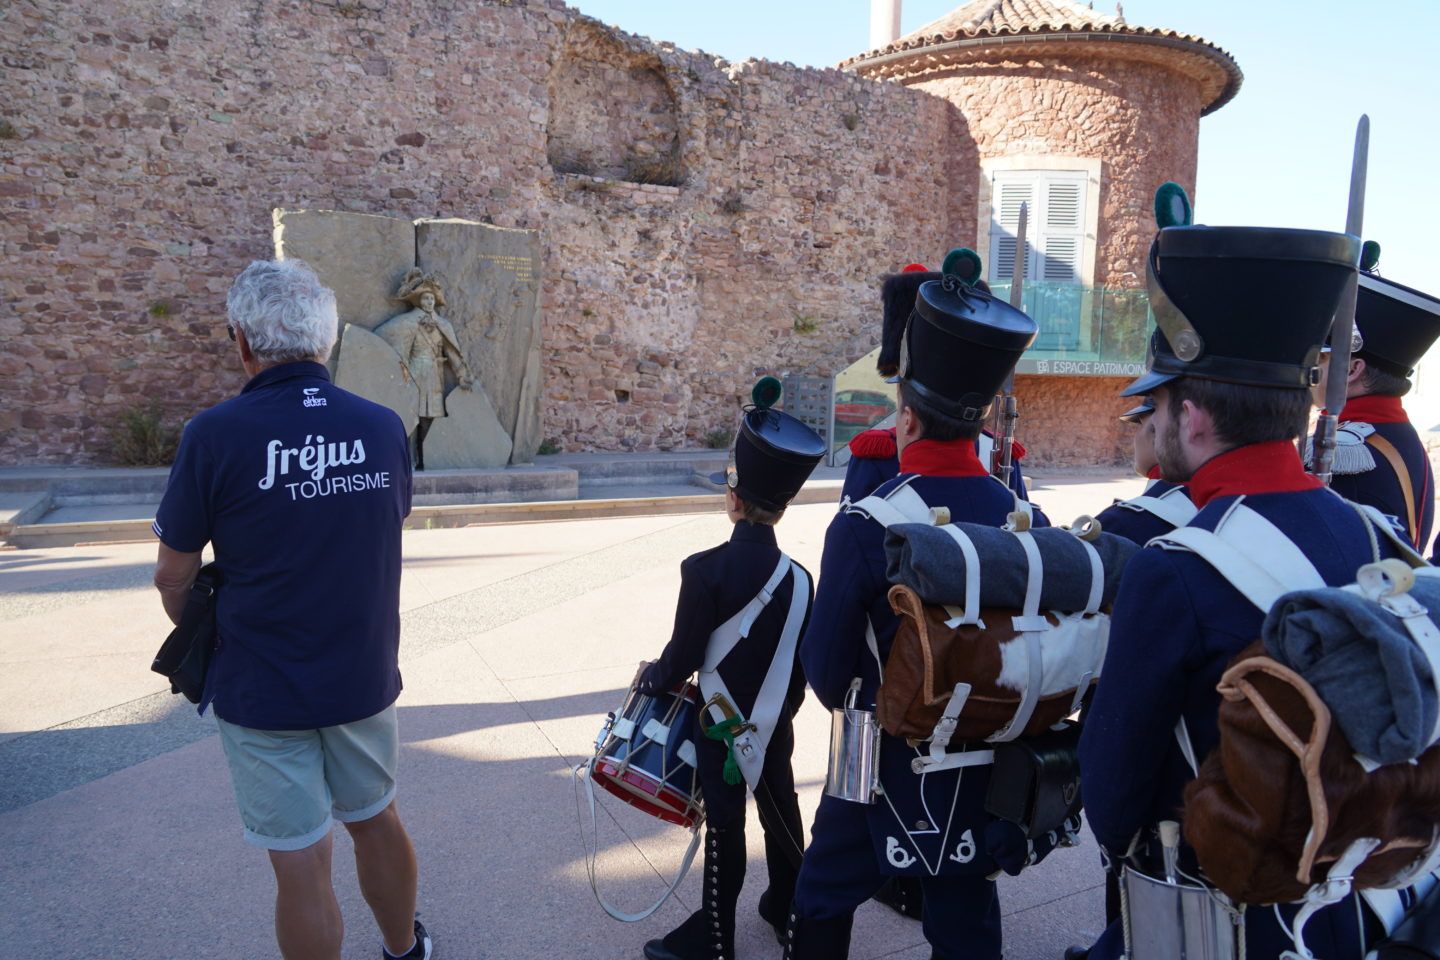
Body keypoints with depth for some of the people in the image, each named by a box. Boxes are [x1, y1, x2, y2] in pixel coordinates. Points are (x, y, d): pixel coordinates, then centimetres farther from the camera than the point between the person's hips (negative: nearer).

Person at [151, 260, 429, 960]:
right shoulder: (384, 427, -5)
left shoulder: (216, 435, -17)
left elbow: (174, 575, -8)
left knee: (301, 863, 10)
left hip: (262, 691, -4)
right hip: (366, 674, 4)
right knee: (377, 818, 24)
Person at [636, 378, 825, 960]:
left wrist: (652, 681, 6)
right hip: (775, 729, 5)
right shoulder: (799, 578, -6)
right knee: (783, 823, 19)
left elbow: (684, 654, -14)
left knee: (725, 834, 7)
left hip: (721, 730, -5)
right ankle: (790, 913, 38)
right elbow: (801, 669, 3)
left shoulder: (706, 570, -22)